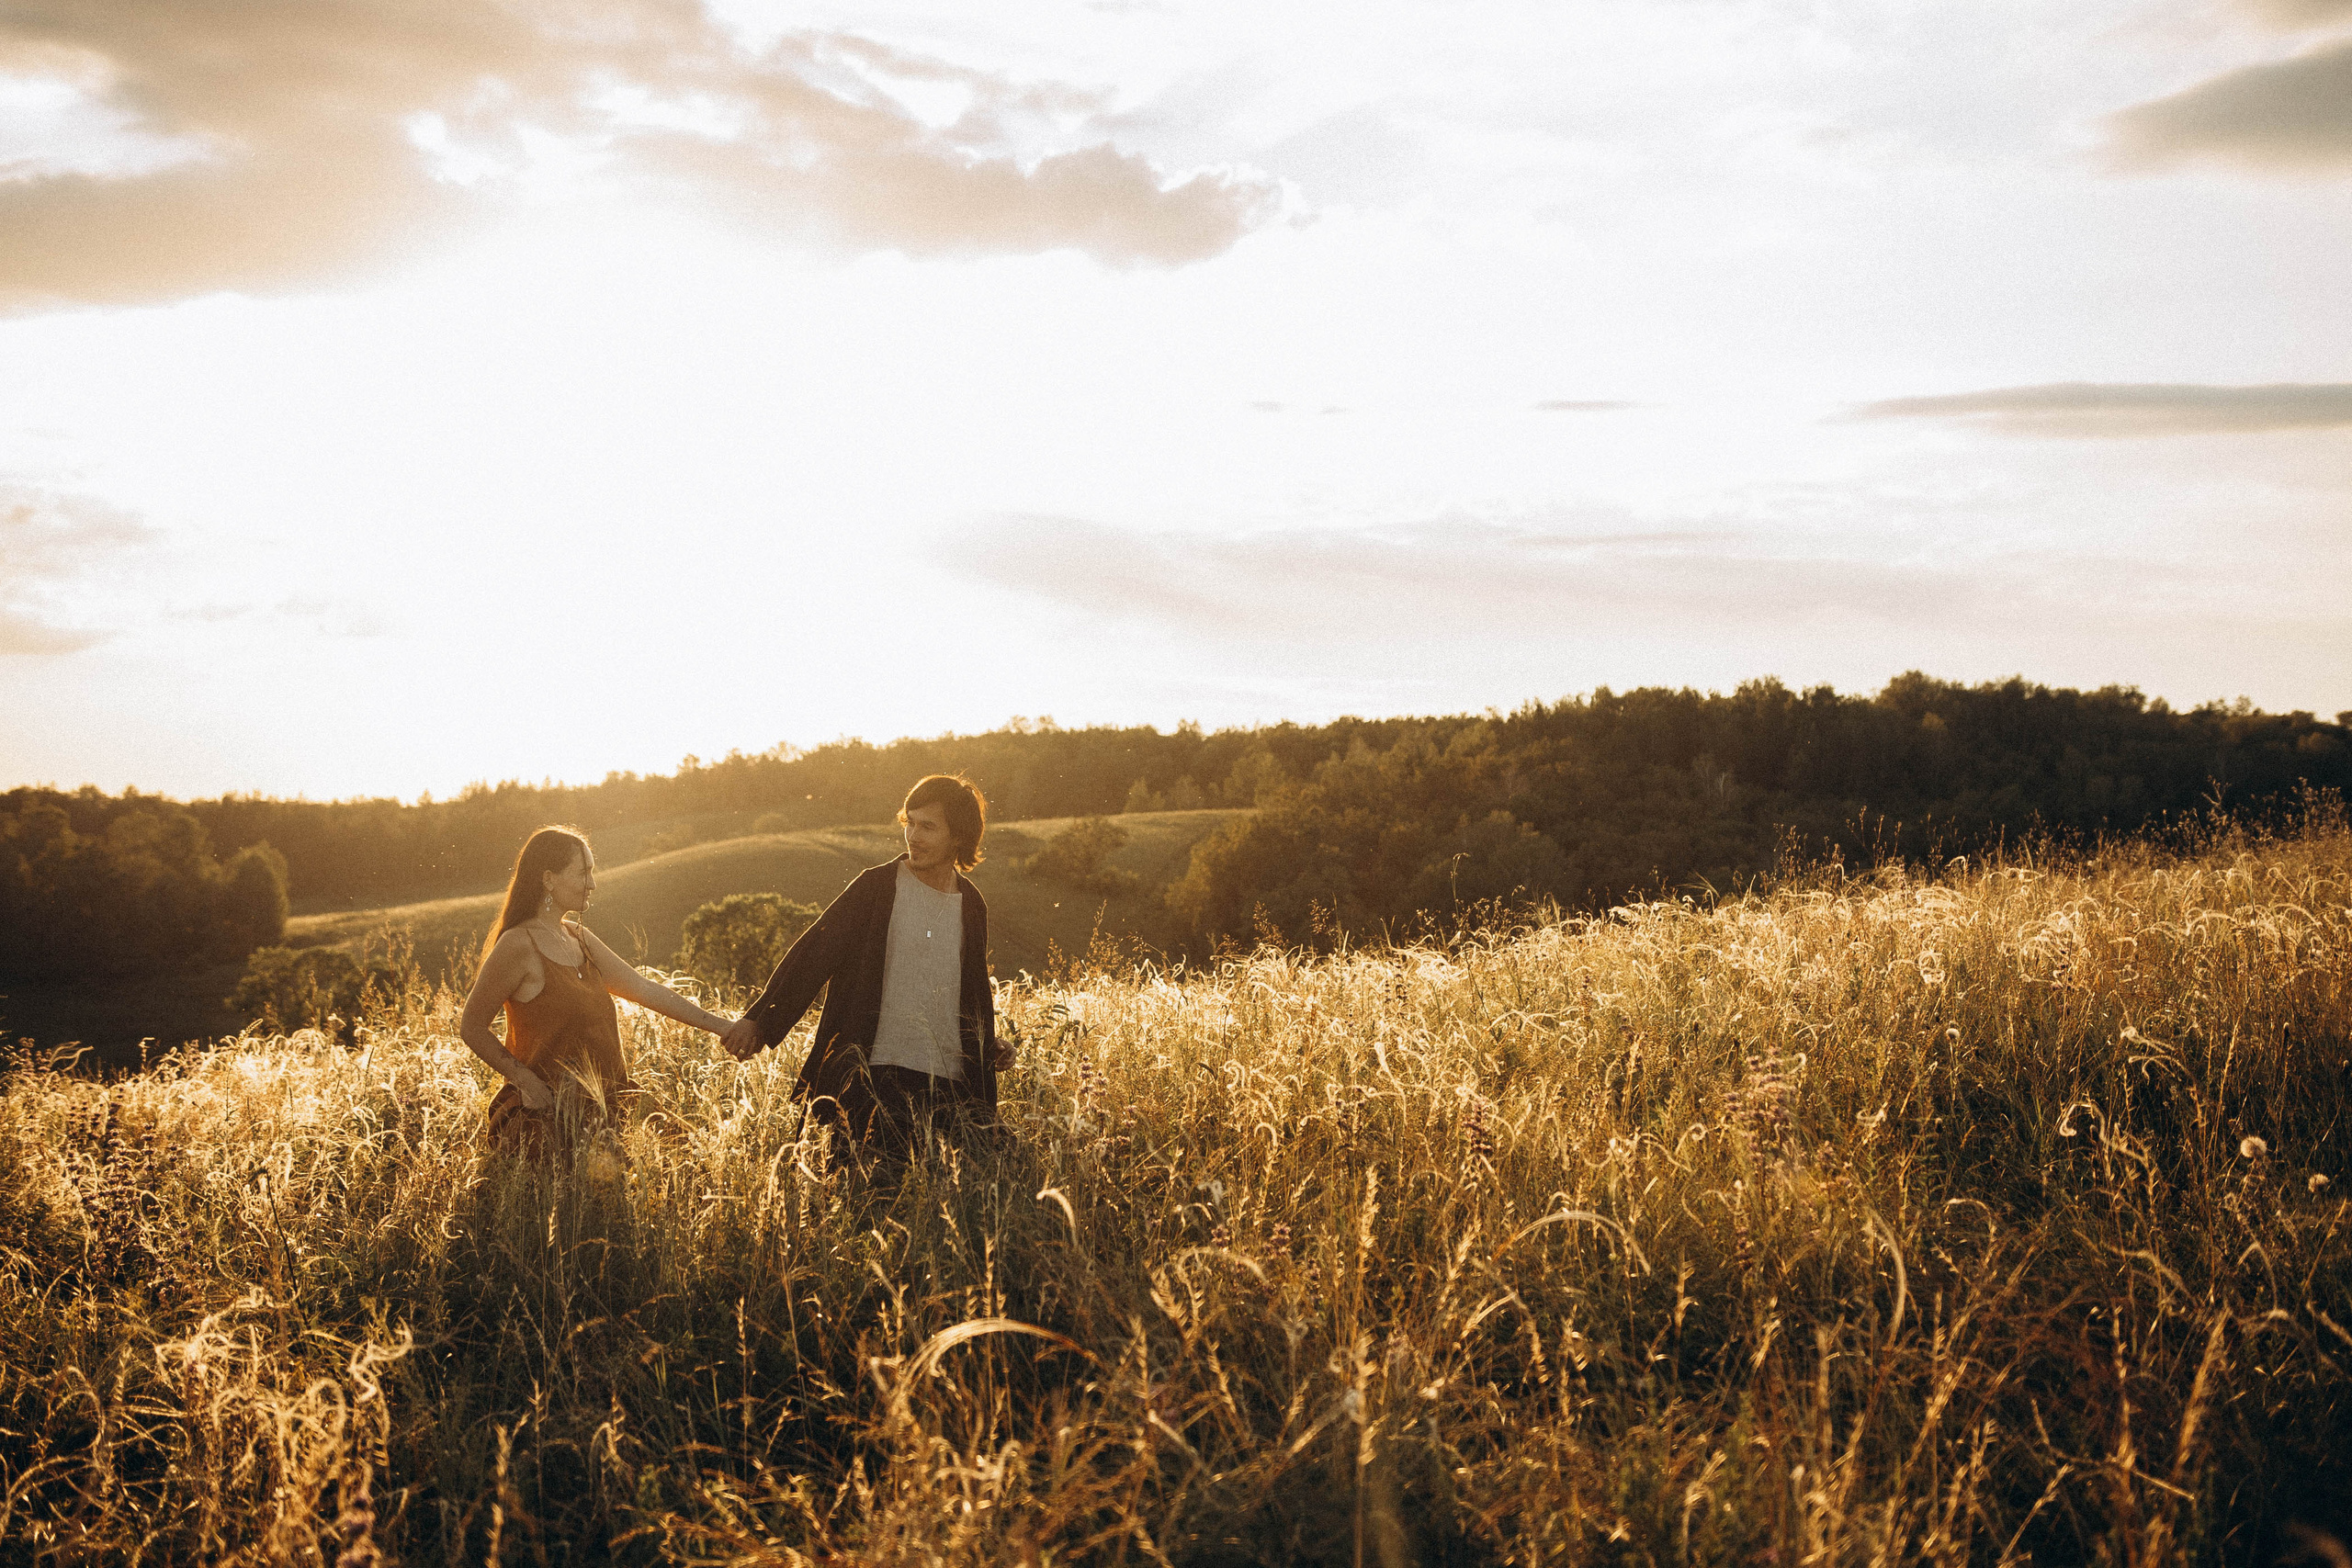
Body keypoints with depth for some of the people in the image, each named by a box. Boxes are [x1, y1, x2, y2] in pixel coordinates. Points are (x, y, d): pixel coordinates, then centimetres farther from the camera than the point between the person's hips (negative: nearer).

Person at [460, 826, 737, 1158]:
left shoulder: (576, 937, 12)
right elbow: (471, 1027, -9)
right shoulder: (518, 946, -12)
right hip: (548, 1114, -8)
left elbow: (642, 988, 13)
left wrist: (720, 1025, 9)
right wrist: (524, 1079, -18)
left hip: (599, 1106, 8)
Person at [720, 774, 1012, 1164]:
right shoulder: (876, 887, 3)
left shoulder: (971, 906, 13)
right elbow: (813, 953, -1)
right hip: (876, 1077, -3)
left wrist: (988, 1047, 11)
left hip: (951, 1085, 3)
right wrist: (760, 1018, -9)